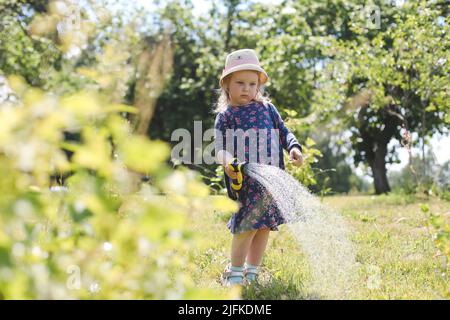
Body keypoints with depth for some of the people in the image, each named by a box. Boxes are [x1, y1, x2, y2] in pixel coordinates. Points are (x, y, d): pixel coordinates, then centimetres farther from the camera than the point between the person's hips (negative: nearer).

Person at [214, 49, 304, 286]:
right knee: (249, 225, -12)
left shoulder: (267, 108, 14)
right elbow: (220, 145, -8)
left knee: (265, 225, 9)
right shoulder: (225, 115, 2)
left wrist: (294, 147, -3)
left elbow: (283, 132, 16)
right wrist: (227, 160, -29)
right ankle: (235, 272, 5)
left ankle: (252, 271, 24)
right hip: (245, 178, -5)